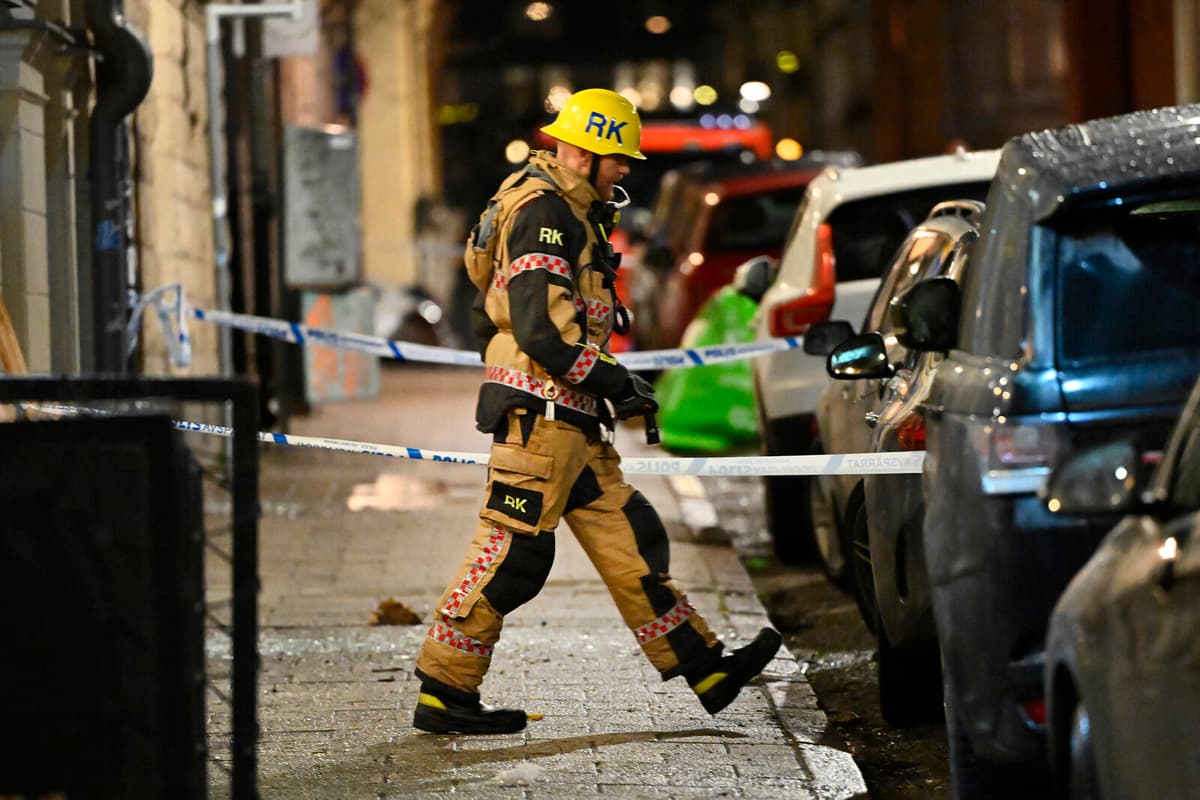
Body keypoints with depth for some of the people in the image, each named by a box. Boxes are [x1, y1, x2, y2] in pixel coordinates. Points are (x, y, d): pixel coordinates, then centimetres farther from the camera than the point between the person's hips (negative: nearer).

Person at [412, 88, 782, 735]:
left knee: (628, 541, 10)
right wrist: (612, 381, -14)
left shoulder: (569, 214, 21)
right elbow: (540, 328, -22)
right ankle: (442, 693, -3)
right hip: (539, 413, -11)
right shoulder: (545, 214, -13)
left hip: (572, 419, 11)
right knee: (511, 550, -8)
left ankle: (706, 670, 11)